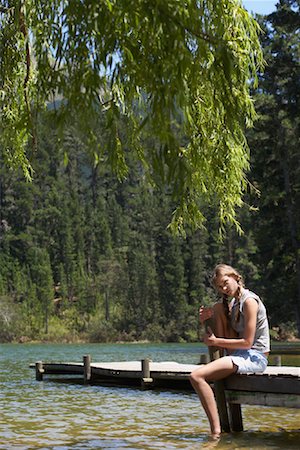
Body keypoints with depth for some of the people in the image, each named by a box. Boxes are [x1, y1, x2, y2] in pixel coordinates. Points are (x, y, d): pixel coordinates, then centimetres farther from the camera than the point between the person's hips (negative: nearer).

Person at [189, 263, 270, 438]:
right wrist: (207, 321, 2)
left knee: (197, 376, -23)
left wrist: (215, 341, -12)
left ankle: (216, 430, -22)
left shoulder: (249, 301, -13)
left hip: (255, 358, -9)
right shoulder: (232, 303, 16)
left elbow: (247, 342, -17)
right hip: (239, 353, 10)